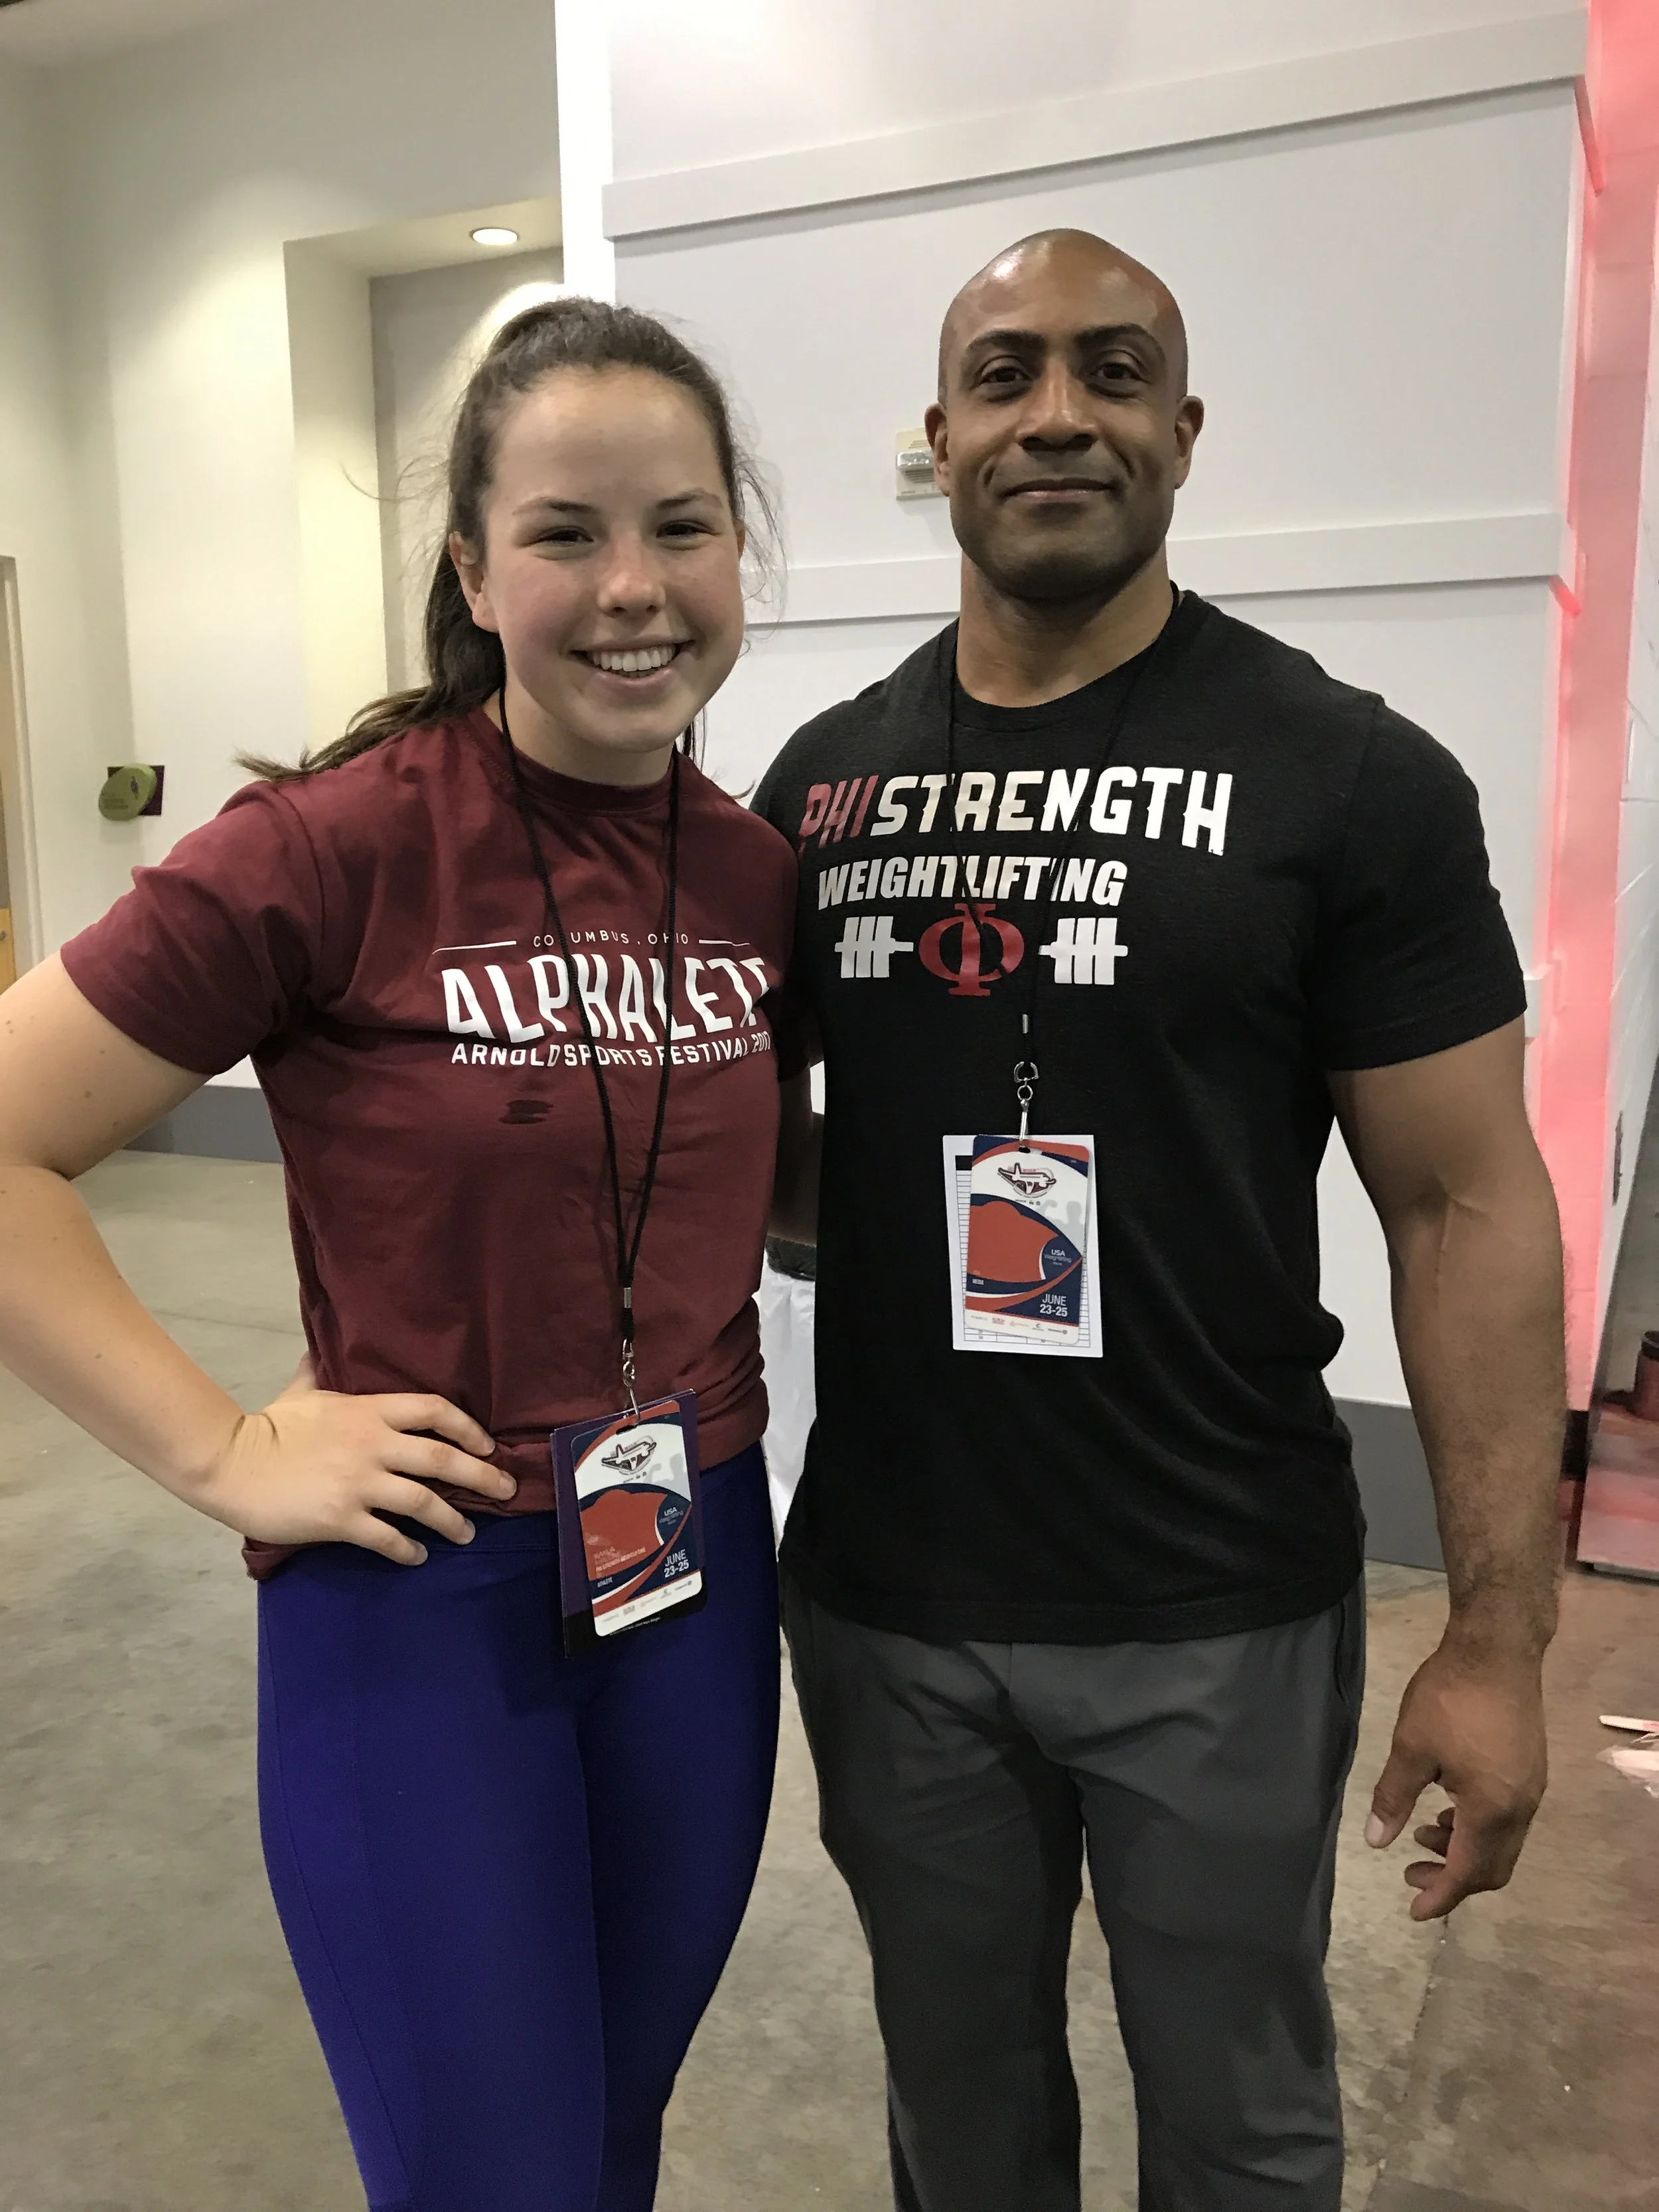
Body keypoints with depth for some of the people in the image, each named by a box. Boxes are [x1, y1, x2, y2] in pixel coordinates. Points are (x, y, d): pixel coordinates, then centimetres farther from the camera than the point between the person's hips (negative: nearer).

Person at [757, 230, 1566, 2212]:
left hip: (1223, 1622, -2)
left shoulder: (1353, 778, -9)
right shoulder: (822, 781, 2)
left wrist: (1498, 1635, -11)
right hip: (884, 1601, 3)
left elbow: (1465, 1204, -9)